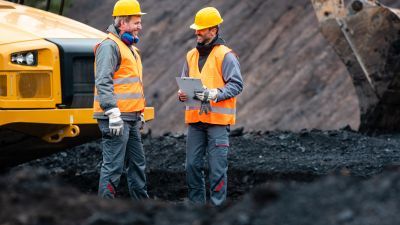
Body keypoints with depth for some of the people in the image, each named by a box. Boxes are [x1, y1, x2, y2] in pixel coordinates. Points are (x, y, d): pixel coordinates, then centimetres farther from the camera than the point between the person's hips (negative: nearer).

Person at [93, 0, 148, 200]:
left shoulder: (129, 47, 21)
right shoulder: (109, 46, -12)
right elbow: (103, 82, -21)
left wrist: (139, 113, 27)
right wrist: (113, 114, -25)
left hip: (130, 118, 10)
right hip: (115, 118, -10)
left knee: (137, 163, 15)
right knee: (113, 165, -9)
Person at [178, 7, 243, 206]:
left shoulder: (225, 55, -6)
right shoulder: (192, 55, 15)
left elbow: (236, 85, -10)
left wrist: (213, 94, -22)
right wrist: (182, 93, 1)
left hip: (218, 121, -6)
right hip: (195, 120, 6)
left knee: (217, 167, -4)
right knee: (192, 164, 6)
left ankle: (217, 206, 2)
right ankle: (196, 204, 16)